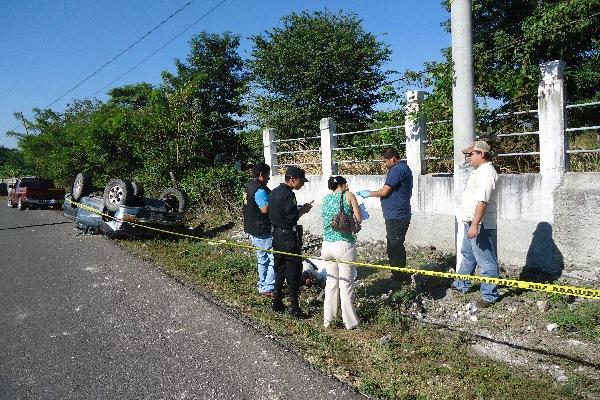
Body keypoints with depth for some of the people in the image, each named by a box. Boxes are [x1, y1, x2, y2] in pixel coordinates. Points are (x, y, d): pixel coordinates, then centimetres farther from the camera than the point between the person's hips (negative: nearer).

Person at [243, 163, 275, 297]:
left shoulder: (249, 186, 10)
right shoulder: (260, 190, -22)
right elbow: (265, 209, -33)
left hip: (252, 229, 10)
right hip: (262, 231, -10)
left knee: (262, 258, 21)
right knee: (274, 258, -3)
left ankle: (262, 284, 30)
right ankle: (268, 288, 0)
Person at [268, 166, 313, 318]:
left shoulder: (274, 192, 9)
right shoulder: (288, 194, -19)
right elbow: (292, 218, -23)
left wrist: (298, 209, 11)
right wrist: (303, 210, -6)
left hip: (277, 236, 9)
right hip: (289, 238, -9)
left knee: (279, 271, 17)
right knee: (293, 274, 0)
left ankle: (277, 303, 26)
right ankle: (294, 308, 7)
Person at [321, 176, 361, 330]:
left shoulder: (326, 199, 12)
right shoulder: (348, 195, -1)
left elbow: (326, 219, 12)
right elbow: (359, 219, -3)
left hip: (327, 245, 5)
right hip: (344, 245, -5)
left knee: (331, 281, 16)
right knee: (346, 283, 4)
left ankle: (328, 320, 22)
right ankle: (350, 322, 13)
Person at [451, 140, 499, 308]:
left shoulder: (486, 173, -20)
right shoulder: (478, 171, 14)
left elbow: (482, 201, -28)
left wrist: (475, 225, -30)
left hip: (480, 225, -12)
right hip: (471, 223, 12)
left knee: (486, 261, -1)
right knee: (468, 255, 24)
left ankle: (489, 296, 8)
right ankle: (462, 285, 40)